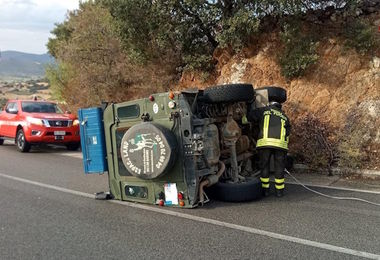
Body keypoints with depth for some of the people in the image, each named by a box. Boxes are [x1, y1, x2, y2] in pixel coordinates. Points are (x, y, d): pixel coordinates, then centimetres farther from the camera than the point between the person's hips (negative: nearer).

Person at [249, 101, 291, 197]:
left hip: (265, 142, -2)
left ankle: (265, 189, 19)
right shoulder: (285, 117, 31)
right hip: (280, 144, 2)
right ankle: (279, 190, 22)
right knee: (279, 167, 15)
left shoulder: (264, 110, 21)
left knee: (264, 166, 13)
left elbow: (248, 116, 17)